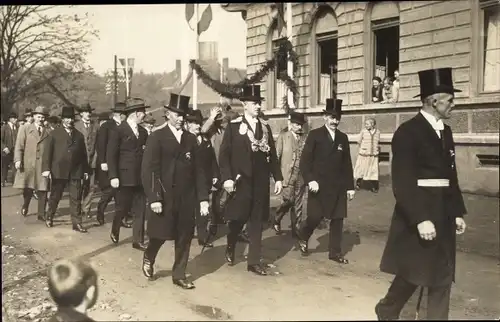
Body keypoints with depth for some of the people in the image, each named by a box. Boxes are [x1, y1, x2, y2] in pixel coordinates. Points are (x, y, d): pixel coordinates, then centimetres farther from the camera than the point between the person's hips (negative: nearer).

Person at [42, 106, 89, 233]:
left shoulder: (79, 135, 12)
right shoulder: (54, 133, 4)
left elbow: (83, 154, 12)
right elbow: (47, 152, -2)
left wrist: (85, 170, 9)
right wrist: (46, 168, -11)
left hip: (75, 171, 2)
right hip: (58, 170, -1)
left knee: (76, 198, 0)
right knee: (55, 196, 12)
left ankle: (77, 223, 4)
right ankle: (49, 217, 33)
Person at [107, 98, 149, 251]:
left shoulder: (143, 132, 10)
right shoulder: (118, 131, -7)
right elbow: (111, 155, -10)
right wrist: (113, 177, -15)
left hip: (140, 178, 5)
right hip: (124, 178, -5)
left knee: (140, 211, 5)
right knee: (122, 209, 9)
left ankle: (138, 241, 13)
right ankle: (114, 233, 35)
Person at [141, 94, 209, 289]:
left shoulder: (191, 139, 9)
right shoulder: (157, 137, -4)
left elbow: (199, 170, 7)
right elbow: (149, 169, -10)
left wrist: (203, 198, 1)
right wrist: (154, 198, -17)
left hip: (187, 197, 4)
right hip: (165, 196, -4)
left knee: (185, 237, 7)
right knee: (161, 233, 5)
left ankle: (179, 275, 22)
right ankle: (148, 258, 36)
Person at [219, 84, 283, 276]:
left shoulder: (266, 127, 11)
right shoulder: (233, 126, -1)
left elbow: (272, 155, 11)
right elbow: (224, 154, -5)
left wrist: (278, 178, 6)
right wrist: (227, 178, -13)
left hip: (261, 181, 4)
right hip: (241, 180, -3)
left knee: (257, 221, 6)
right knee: (238, 218, 4)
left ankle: (254, 261, 13)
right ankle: (230, 248, 33)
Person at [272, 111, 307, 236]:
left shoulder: (305, 138, 9)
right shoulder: (283, 136, 3)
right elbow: (276, 156, 0)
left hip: (301, 176, 3)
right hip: (287, 175, -3)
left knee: (298, 205, 6)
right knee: (288, 200, -10)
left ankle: (296, 229, 16)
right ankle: (276, 220, 14)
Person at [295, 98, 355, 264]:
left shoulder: (343, 137, 10)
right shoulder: (315, 135, -2)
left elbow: (347, 164, 11)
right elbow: (305, 160, -7)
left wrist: (350, 186, 8)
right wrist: (310, 180, -18)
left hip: (338, 186, 4)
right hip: (319, 184, -4)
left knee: (338, 219, 5)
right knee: (315, 217, -3)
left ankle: (335, 252, 16)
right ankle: (302, 236, 27)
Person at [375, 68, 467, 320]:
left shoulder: (445, 132, 10)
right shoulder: (407, 132, -14)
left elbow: (451, 176, 13)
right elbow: (403, 183, -19)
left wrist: (458, 212, 8)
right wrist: (420, 219, -22)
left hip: (443, 217, 7)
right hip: (418, 217, -7)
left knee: (443, 278, 10)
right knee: (412, 274, 8)